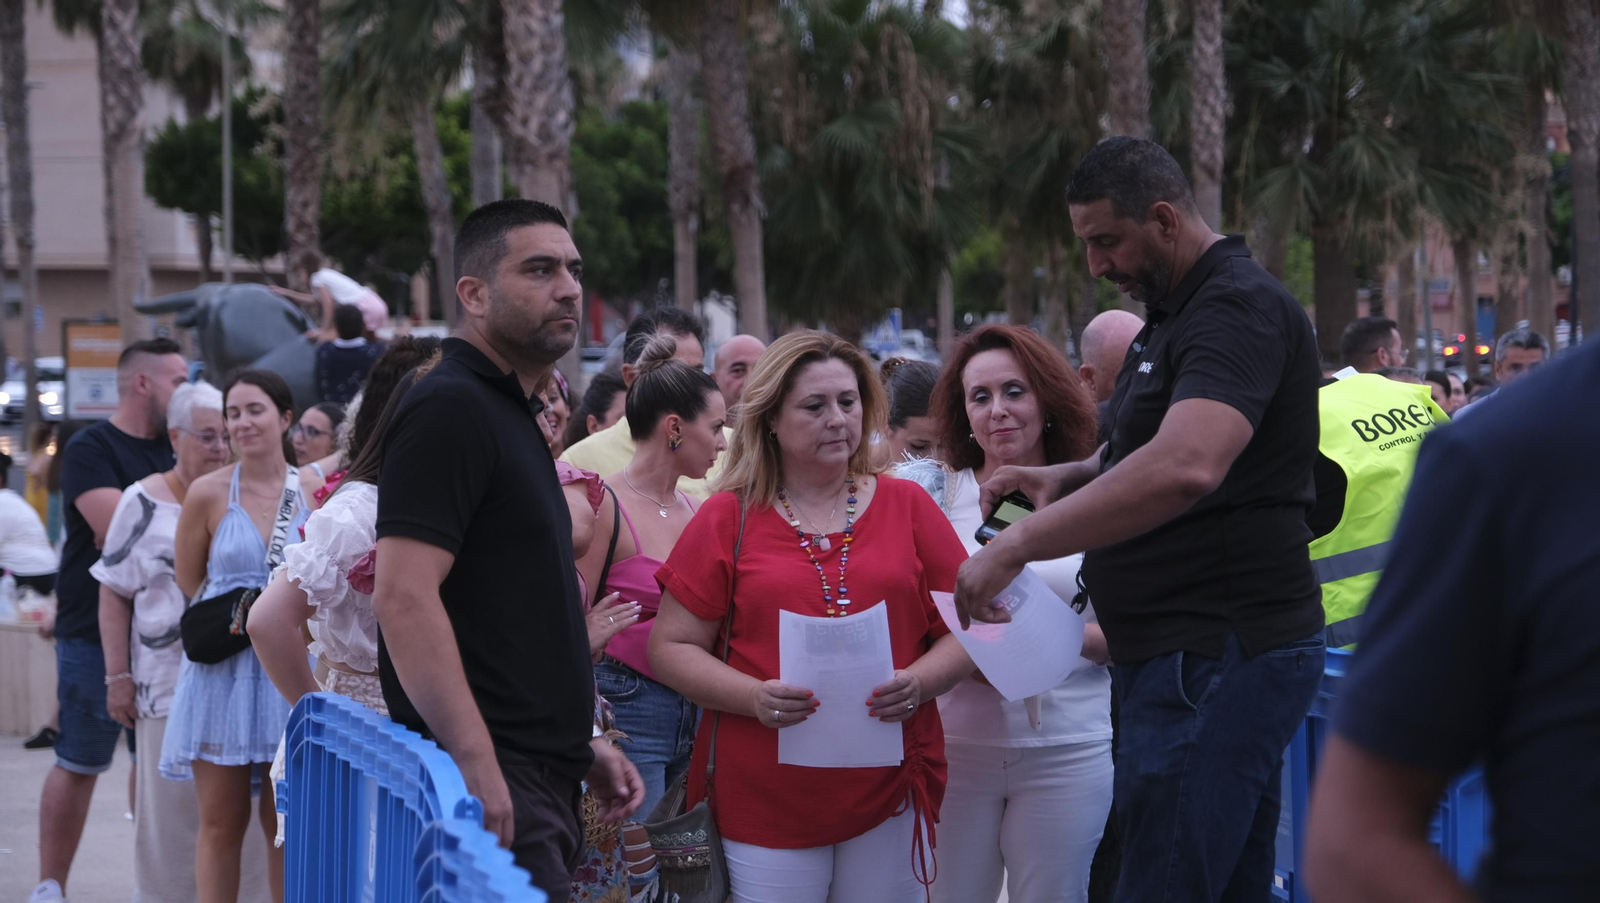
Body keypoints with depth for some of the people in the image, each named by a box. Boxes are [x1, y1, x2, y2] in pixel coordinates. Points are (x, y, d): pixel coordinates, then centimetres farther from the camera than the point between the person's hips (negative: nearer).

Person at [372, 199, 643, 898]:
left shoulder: (513, 414, 20)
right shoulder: (450, 409, -11)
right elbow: (403, 595, -21)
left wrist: (580, 742, 21)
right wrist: (476, 762, -26)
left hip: (542, 784, 10)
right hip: (488, 788, -10)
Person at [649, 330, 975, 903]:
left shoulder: (907, 506, 9)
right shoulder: (728, 519, 4)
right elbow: (670, 648, 3)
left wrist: (919, 682, -10)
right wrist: (755, 696, -13)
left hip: (890, 794, 2)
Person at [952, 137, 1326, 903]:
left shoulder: (1240, 308, -15)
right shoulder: (1176, 314, 19)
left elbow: (1186, 466, -31)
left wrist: (1019, 544, -27)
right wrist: (1068, 478, 12)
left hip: (1219, 658, -11)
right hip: (1196, 651, 11)